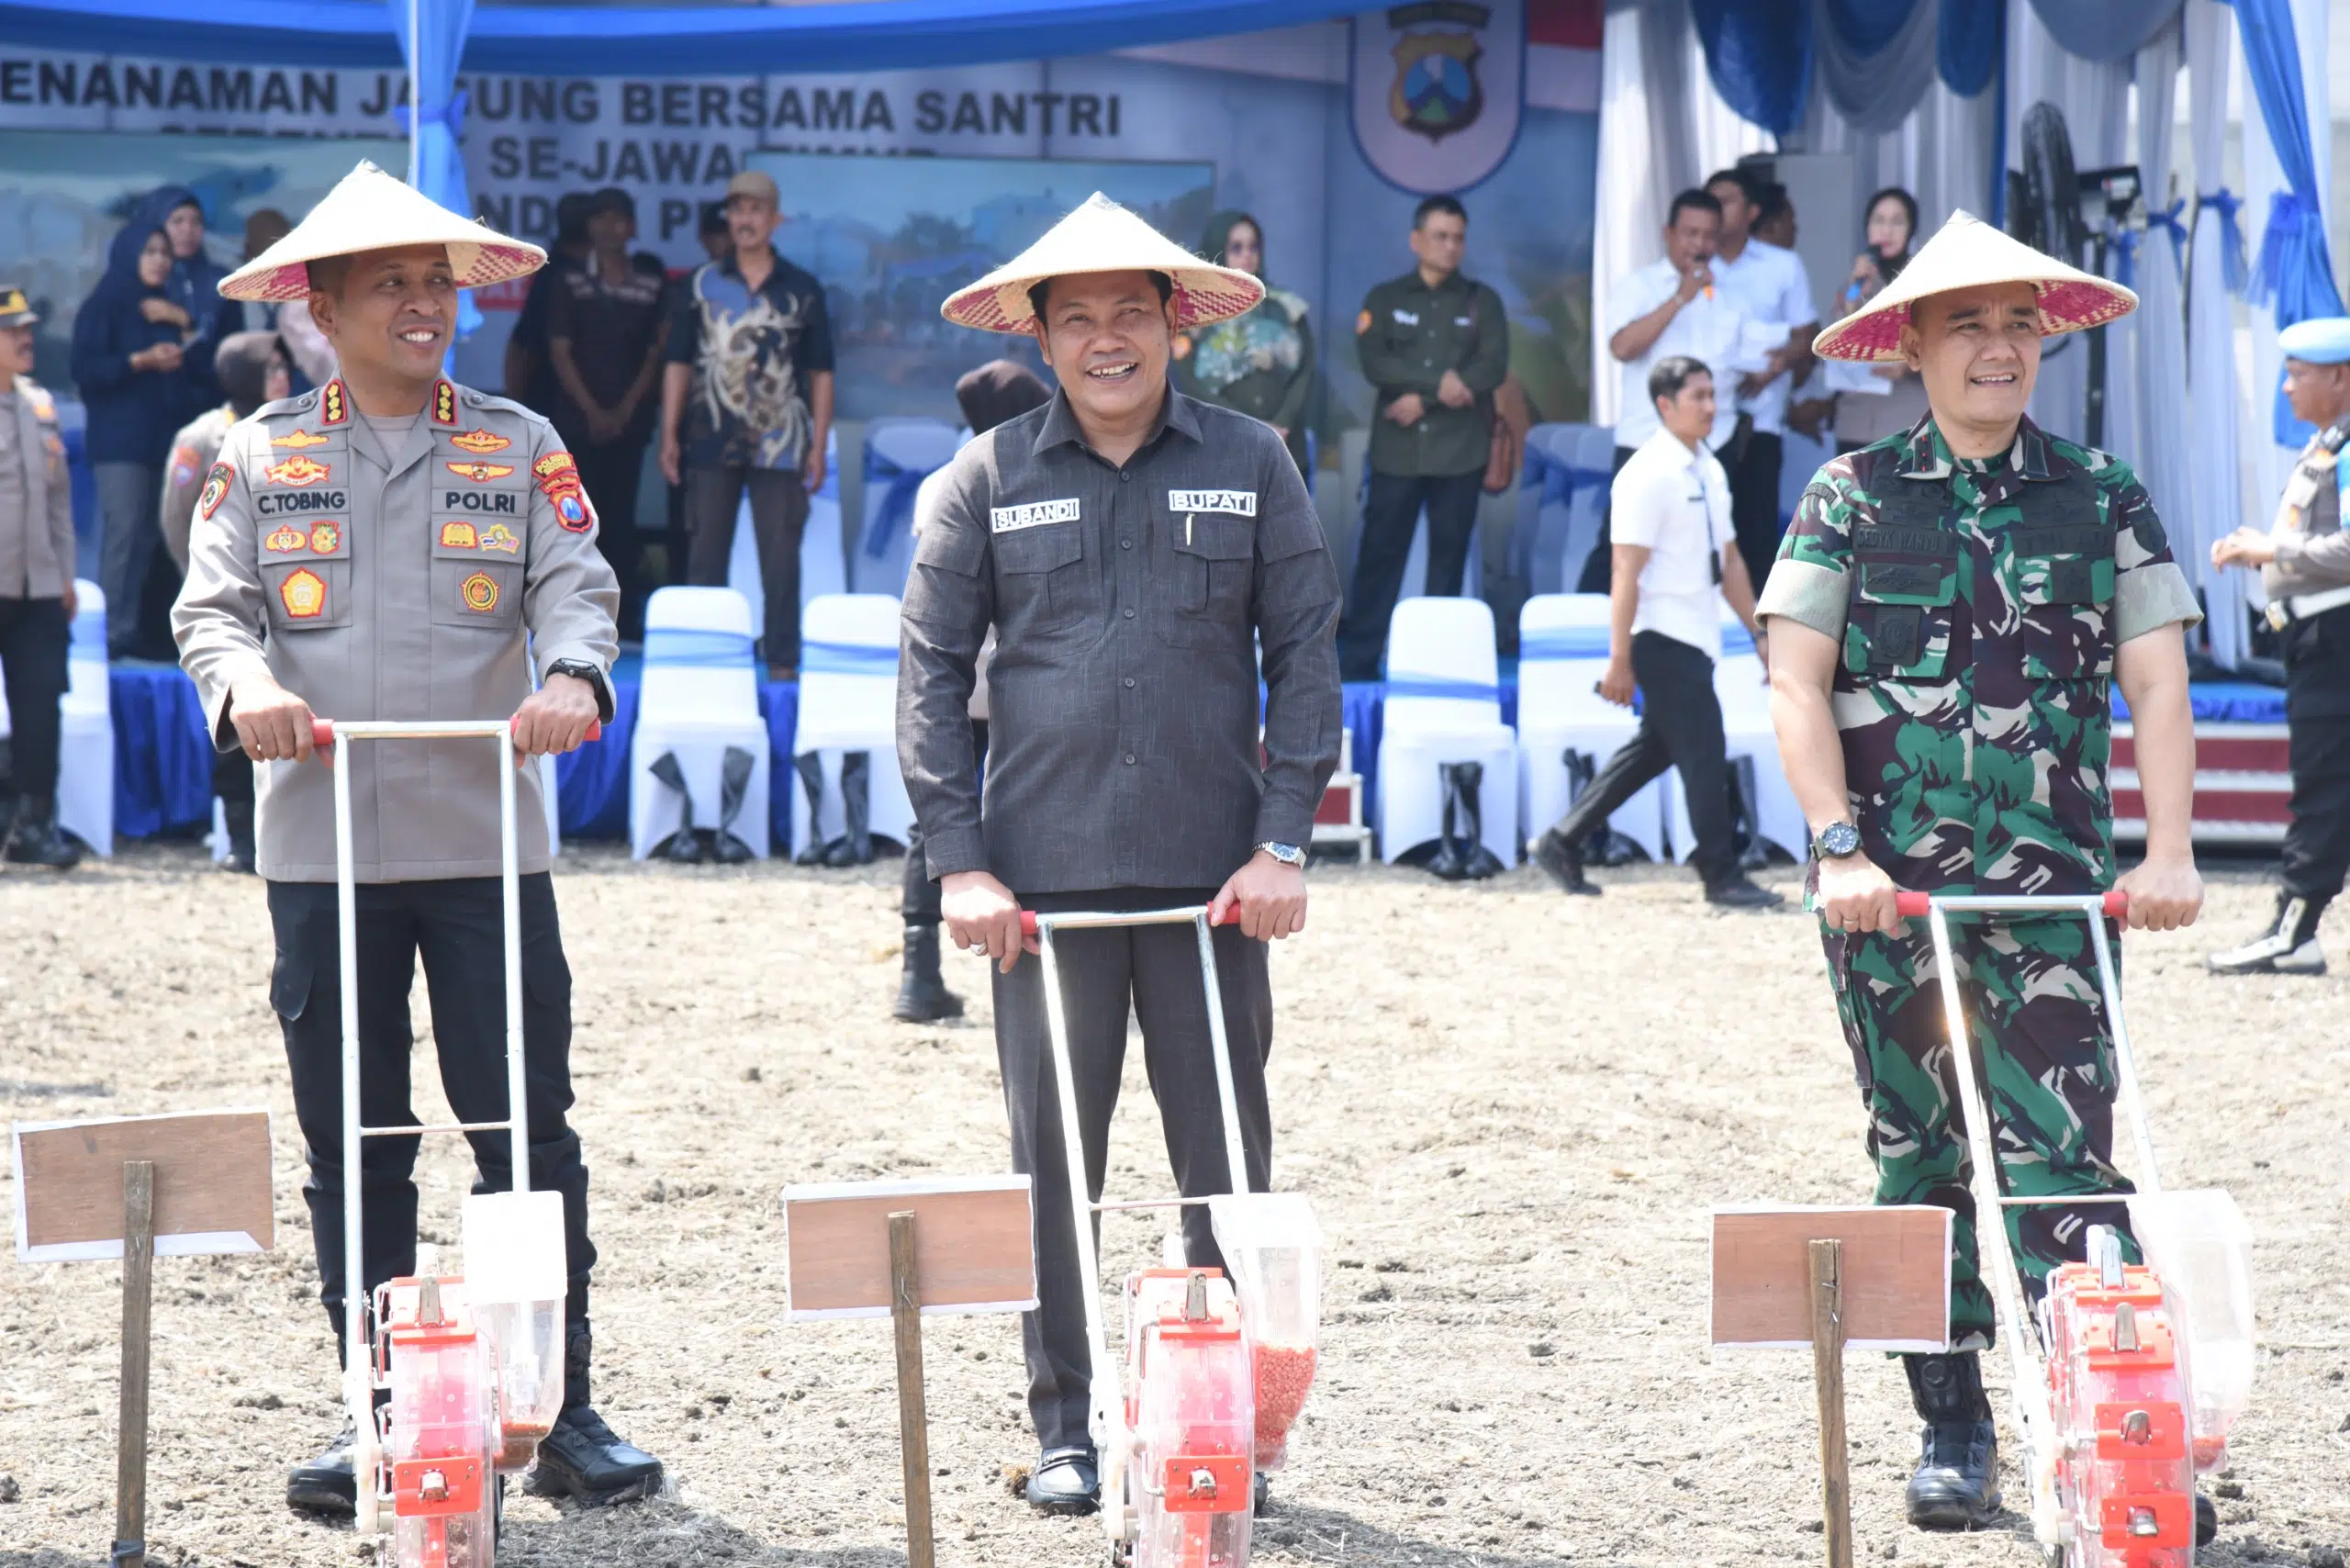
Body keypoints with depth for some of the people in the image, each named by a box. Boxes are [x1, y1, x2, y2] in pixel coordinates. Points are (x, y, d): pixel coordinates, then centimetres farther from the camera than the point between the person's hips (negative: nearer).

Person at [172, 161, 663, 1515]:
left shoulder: (521, 447, 8)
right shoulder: (260, 457, 8)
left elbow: (575, 587, -2)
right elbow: (214, 605, 1)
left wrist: (573, 677, -24)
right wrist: (246, 687, -21)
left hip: (488, 845, -1)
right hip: (321, 848, 1)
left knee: (528, 1130, 0)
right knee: (353, 1144, 6)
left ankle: (562, 1409, 6)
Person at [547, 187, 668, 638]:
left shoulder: (651, 288, 7)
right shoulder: (570, 285, 3)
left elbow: (654, 356, 5)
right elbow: (560, 353, 0)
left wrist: (625, 410, -6)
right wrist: (592, 411, -9)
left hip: (629, 422, 1)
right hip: (577, 420, -1)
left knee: (621, 517, 1)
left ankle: (626, 619, 1)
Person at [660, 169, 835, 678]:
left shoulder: (803, 291, 5)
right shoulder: (701, 285, 6)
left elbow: (821, 374, 6)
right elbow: (679, 364, 8)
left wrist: (818, 446, 0)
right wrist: (670, 436, 1)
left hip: (779, 446, -1)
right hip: (712, 444, 1)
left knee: (781, 560, -1)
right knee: (705, 556, 5)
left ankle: (783, 660, 3)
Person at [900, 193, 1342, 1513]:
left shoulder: (1250, 466, 6)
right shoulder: (991, 478, 5)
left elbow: (1305, 653, 7)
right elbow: (932, 672, 5)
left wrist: (1283, 842, -2)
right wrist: (960, 861, -3)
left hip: (1211, 873, 0)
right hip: (1044, 874, 0)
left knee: (1228, 1156, 4)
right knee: (1054, 1157, 4)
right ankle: (1064, 1427, 14)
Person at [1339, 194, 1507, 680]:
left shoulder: (1482, 302, 8)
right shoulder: (1384, 299, 8)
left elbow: (1494, 366, -5)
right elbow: (1374, 363, -6)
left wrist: (1423, 399, -13)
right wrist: (1439, 381, -17)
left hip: (1460, 451, 1)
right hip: (1397, 450, 0)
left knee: (1449, 556, 2)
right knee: (1380, 554, -3)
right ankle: (1358, 659, -2)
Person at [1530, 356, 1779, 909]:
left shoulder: (1710, 470, 13)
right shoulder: (1647, 476, -14)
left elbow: (1729, 559, 19)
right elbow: (1626, 573, -17)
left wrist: (1759, 632, 17)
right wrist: (1619, 659, -19)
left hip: (1698, 637, 9)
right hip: (1665, 636, -9)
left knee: (1654, 748, 13)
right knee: (1704, 753, -5)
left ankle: (1562, 843, 22)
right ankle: (1721, 877, 3)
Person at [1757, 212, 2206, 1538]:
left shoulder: (2101, 498, 7)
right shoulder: (1853, 497, 5)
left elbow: (2158, 681, 2)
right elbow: (1798, 687, 0)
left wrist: (2169, 848, -11)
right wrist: (1841, 848, -12)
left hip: (2049, 882, -1)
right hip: (1885, 884, 1)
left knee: (2062, 1157, -10)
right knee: (1921, 1159, 6)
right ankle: (1954, 1432, 15)